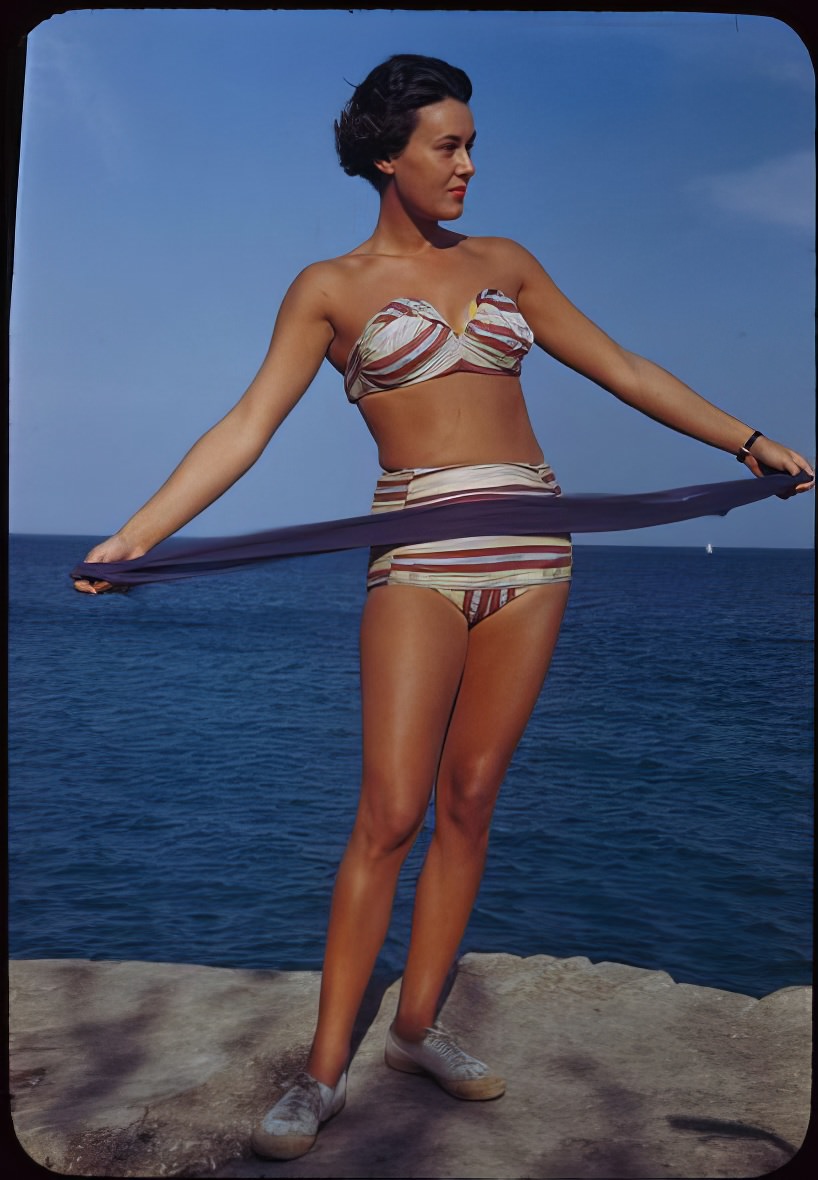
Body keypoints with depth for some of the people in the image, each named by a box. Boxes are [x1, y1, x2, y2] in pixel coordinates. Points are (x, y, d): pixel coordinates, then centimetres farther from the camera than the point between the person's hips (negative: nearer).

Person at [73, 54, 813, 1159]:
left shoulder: (502, 263, 14)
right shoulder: (329, 288, 4)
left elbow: (623, 371, 16)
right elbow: (245, 427, -4)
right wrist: (137, 533, -14)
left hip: (530, 547, 4)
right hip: (420, 553, -4)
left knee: (470, 798, 6)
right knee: (390, 813, -8)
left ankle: (417, 1027, 19)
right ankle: (325, 1071, 3)